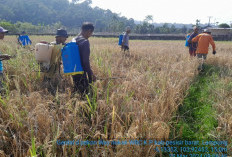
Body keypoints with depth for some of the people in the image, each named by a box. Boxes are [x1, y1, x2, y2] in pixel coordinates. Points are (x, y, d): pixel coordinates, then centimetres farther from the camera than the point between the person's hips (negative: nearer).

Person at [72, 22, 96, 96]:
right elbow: (86, 61, -20)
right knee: (84, 93, -2)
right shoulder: (85, 41, -16)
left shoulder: (74, 40, 11)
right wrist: (91, 74, -12)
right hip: (81, 73, -9)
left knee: (76, 92, 17)